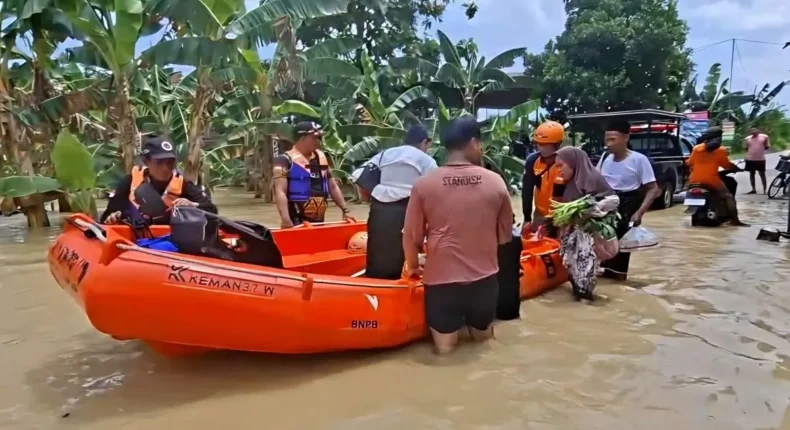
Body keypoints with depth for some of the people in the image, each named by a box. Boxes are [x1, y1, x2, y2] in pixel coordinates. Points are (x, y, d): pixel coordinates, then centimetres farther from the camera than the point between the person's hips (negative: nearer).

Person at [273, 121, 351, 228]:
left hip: (319, 221, 7)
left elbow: (333, 186, 20)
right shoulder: (286, 160, -7)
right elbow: (280, 192, -16)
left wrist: (345, 210, 14)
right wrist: (285, 219, -28)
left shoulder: (321, 157, 14)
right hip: (297, 222, -7)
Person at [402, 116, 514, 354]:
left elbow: (412, 235, -3)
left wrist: (412, 267, 15)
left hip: (441, 277, -2)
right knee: (483, 334, 29)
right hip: (484, 276, 2)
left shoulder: (424, 184, -9)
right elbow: (505, 235, 5)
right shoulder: (495, 181, -5)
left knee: (445, 344, 14)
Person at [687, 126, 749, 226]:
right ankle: (734, 219, -12)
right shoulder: (720, 150, 1)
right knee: (728, 197, -1)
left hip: (695, 180, 4)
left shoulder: (696, 148, 11)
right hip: (711, 180, -4)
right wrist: (737, 169, 22)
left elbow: (689, 163, 17)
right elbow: (727, 165, 4)